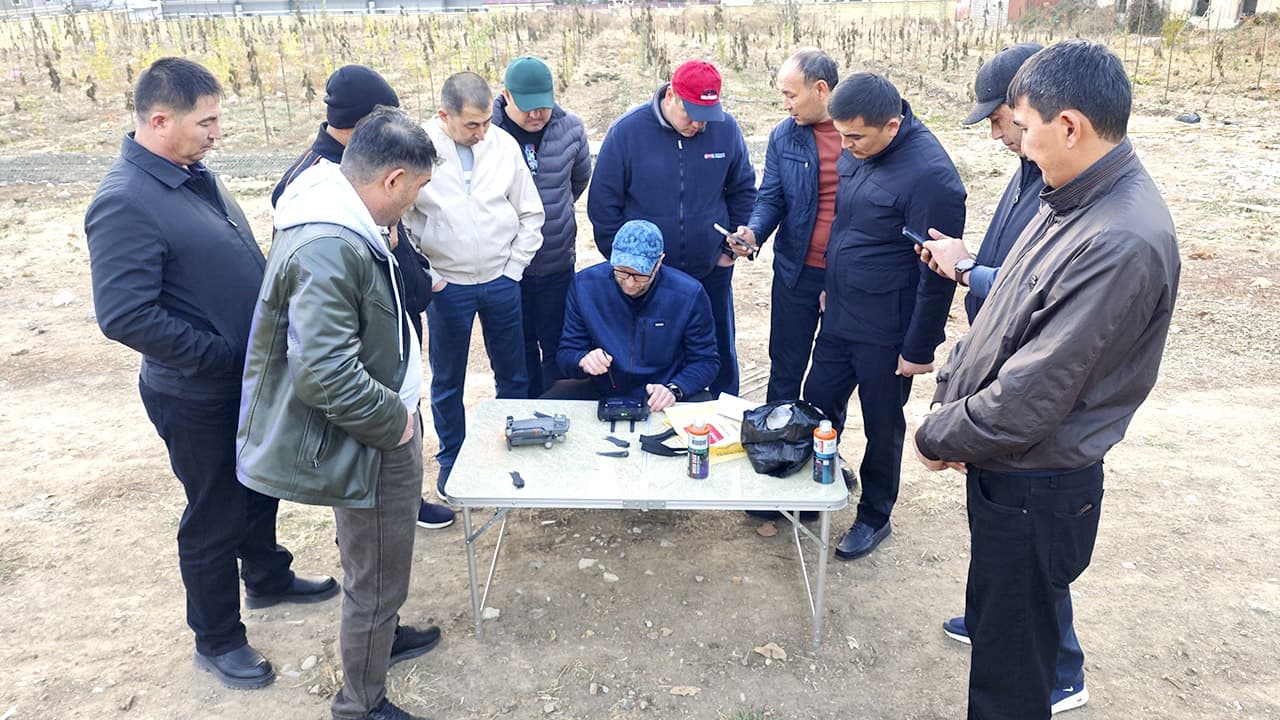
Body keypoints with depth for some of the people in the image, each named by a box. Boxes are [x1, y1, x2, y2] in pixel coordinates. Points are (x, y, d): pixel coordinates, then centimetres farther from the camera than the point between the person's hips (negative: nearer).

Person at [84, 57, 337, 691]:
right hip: (199, 398, -8)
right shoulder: (125, 203, -24)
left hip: (252, 377, 8)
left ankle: (267, 578, 50)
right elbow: (124, 317, -29)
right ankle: (216, 640, 30)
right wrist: (222, 355, -23)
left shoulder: (193, 173, 3)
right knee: (215, 517, 9)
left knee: (260, 488, 25)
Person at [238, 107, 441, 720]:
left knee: (376, 570, 30)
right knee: (377, 583, 10)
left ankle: (379, 638, 54)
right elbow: (323, 373, -33)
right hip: (371, 443, -10)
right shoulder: (329, 249, -30)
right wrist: (393, 419, -21)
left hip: (380, 431, 10)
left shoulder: (338, 221, 3)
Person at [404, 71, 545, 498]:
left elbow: (530, 213, 4)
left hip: (502, 282, 2)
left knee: (513, 374, 14)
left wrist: (513, 268, 0)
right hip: (447, 287, -2)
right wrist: (424, 277, -8)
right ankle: (452, 459, 31)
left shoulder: (503, 144, -3)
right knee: (447, 381, 12)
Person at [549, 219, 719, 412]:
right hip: (602, 392, 1)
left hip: (661, 401, -1)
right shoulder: (585, 285, -9)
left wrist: (673, 390, -22)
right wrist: (583, 361, -25)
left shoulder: (690, 295, -13)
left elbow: (706, 361, -4)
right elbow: (567, 353, -2)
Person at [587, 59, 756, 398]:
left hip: (712, 272, 2)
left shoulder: (726, 128, -5)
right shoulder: (628, 130, -12)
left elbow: (743, 190, 9)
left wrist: (738, 244, 3)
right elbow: (603, 202, -6)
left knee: (721, 354, 15)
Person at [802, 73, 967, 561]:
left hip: (885, 335, -7)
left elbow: (938, 274, -20)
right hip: (838, 318, 7)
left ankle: (874, 516, 32)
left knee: (882, 428, 11)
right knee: (818, 408, 17)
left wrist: (919, 349, -16)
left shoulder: (929, 175, -24)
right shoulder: (857, 152, 0)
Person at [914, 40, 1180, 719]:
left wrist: (938, 438, -12)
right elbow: (1000, 317, 10)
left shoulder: (1122, 243, -28)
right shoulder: (1074, 201, 3)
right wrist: (948, 398, 2)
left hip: (1035, 487, -9)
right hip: (1001, 465, 9)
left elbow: (1031, 396, -27)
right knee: (996, 607, 30)